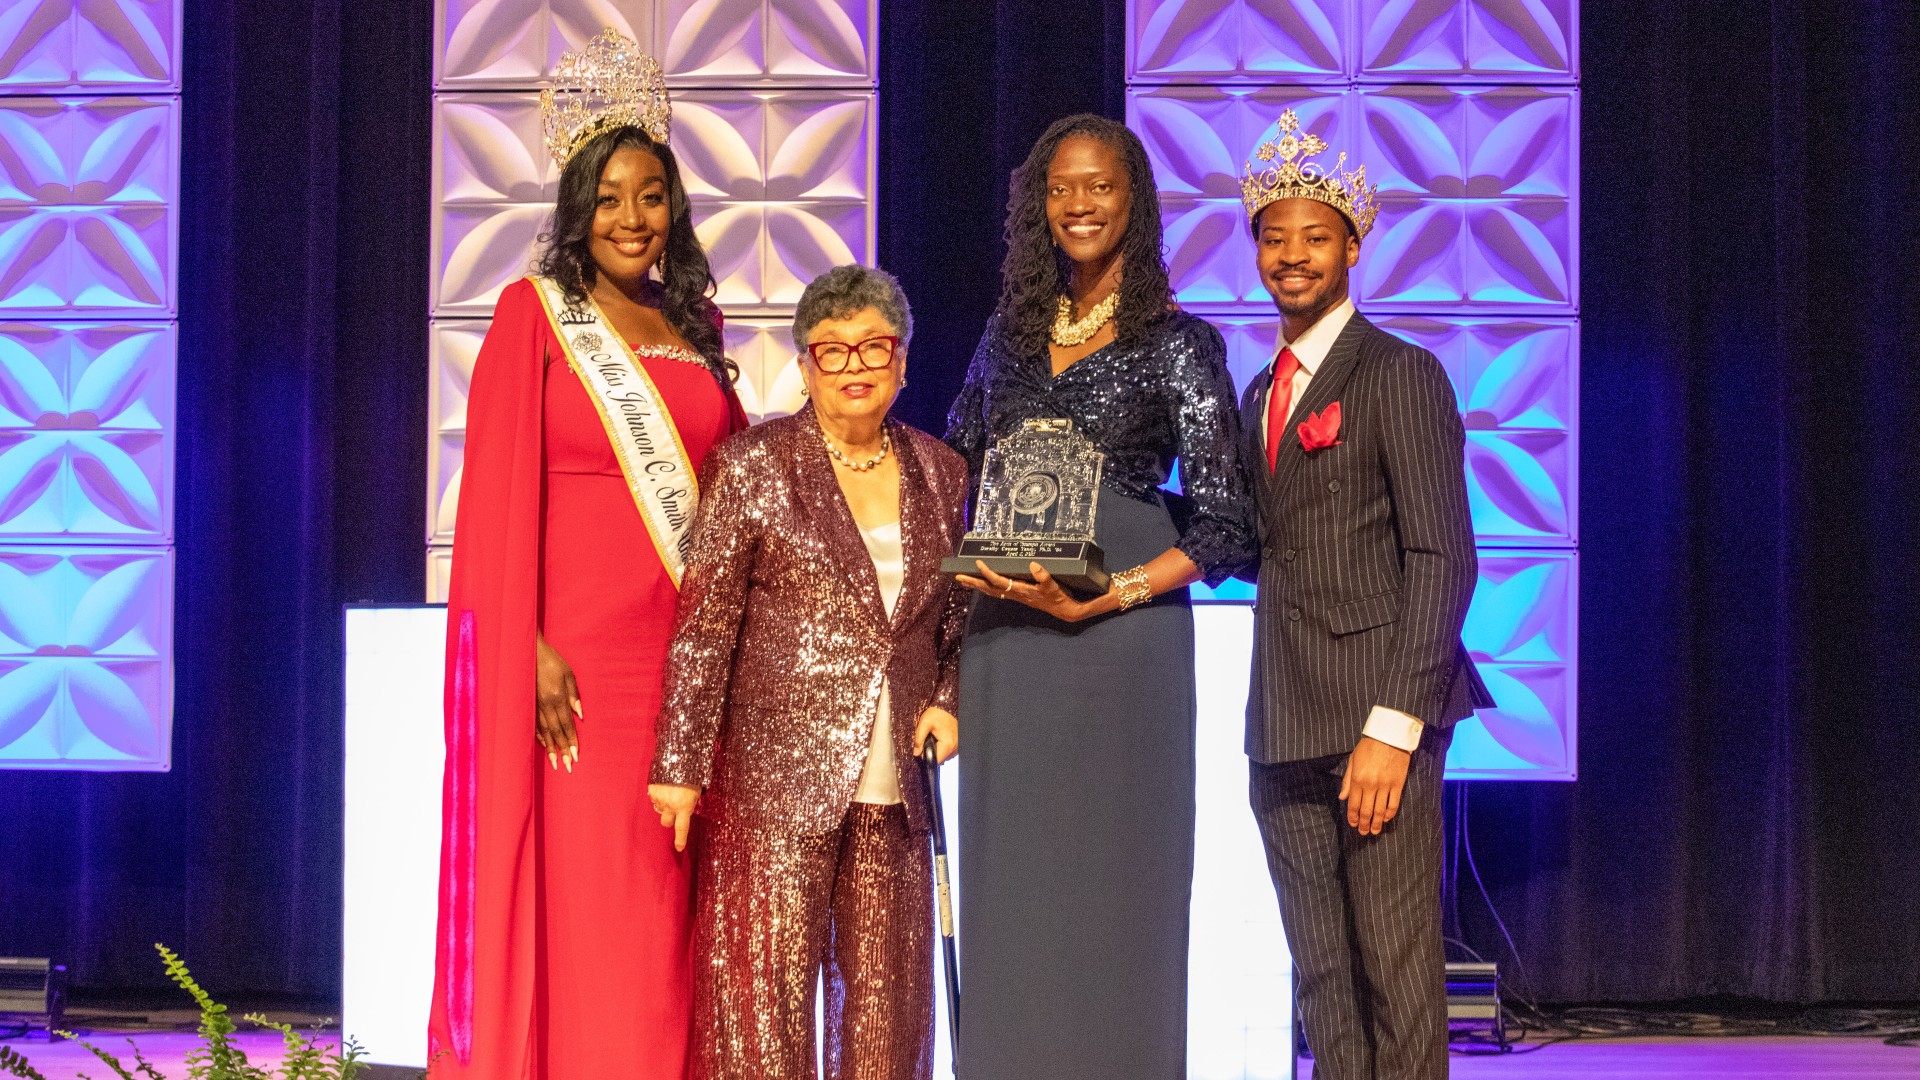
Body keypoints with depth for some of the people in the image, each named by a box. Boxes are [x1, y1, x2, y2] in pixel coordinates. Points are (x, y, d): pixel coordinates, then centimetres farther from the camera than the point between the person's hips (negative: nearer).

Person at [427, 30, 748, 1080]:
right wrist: (526, 648, -14)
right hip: (576, 646, -5)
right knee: (582, 897, -3)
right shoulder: (535, 314, 0)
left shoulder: (693, 326, 15)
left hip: (688, 645, 5)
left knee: (668, 902, 5)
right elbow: (496, 493, -5)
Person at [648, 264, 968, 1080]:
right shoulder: (752, 465, -3)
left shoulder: (940, 473, 11)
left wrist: (948, 700, 4)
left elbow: (957, 614, 22)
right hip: (777, 774, -4)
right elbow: (703, 626, -5)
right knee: (767, 987, -3)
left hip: (894, 782, 4)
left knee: (887, 989, 7)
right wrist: (680, 765, -9)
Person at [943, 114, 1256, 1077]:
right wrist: (963, 564, 1)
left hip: (1122, 633, -4)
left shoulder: (1178, 344, 0)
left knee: (1112, 880, -4)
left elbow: (1224, 527, -4)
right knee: (1010, 881, 5)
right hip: (1003, 636, 4)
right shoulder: (1009, 334, 14)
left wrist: (1104, 596, -15)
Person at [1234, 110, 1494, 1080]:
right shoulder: (1260, 394, 21)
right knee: (1322, 980, 7)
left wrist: (1394, 726, -17)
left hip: (1377, 718, -7)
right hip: (1285, 729, 7)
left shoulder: (1400, 375, -3)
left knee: (1397, 971, -5)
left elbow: (1441, 557, -11)